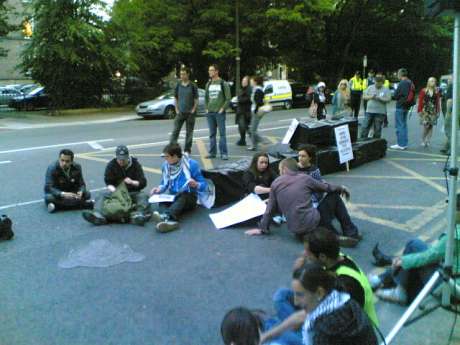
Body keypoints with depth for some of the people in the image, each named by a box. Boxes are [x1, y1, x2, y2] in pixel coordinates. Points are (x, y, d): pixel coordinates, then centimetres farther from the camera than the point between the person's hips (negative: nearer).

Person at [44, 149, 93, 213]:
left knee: (87, 194, -22)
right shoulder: (52, 168, -21)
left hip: (72, 192, 3)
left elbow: (81, 184, -6)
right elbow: (48, 187, -28)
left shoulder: (77, 167, -11)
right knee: (49, 198, -37)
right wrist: (63, 194, -45)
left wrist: (81, 192, -31)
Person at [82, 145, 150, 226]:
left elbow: (143, 183, -2)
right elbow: (108, 183, 3)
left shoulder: (135, 164, 0)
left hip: (133, 193, -1)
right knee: (102, 196, -25)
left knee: (143, 196, -33)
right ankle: (98, 215, -52)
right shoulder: (111, 165, 3)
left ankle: (138, 215, -59)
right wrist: (112, 188, -19)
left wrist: (132, 182, -21)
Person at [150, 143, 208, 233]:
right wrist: (159, 189, -7)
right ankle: (171, 220, -60)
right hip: (172, 197, 4)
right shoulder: (166, 165, 4)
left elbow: (204, 185, -9)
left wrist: (196, 185, -30)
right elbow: (164, 184, 15)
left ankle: (166, 216, -65)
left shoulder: (191, 164, -9)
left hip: (189, 198, -4)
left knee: (181, 197, -38)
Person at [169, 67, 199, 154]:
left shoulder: (193, 86, -3)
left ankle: (187, 150, 14)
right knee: (175, 130, -4)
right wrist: (176, 109, 4)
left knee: (189, 132, 5)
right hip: (180, 112, 2)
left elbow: (196, 100, -1)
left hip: (190, 113, -2)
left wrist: (193, 110, -8)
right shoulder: (178, 85, 5)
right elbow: (175, 98, 12)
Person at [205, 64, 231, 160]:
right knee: (212, 133, 9)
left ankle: (223, 153, -3)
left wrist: (223, 108, -11)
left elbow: (228, 98, -5)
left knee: (222, 133, -6)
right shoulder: (208, 84, 13)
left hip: (219, 112, -5)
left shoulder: (223, 83, -3)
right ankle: (212, 152, 15)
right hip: (210, 113, 5)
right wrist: (207, 108, 8)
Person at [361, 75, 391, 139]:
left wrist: (379, 98, -19)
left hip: (380, 112, -2)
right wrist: (370, 97, -11)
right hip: (369, 111, 2)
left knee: (377, 129, 3)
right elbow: (364, 96, 7)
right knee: (365, 127, -2)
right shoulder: (370, 88, 9)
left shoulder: (386, 90, 3)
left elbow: (388, 100, -7)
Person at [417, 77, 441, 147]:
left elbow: (438, 102, 7)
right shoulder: (423, 91, -1)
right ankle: (423, 141, 5)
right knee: (426, 127, -9)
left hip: (433, 111, 3)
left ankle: (428, 141, 11)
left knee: (431, 126, 3)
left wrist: (438, 111, 3)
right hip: (425, 111, -3)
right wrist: (419, 111, -4)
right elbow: (420, 101, 0)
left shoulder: (436, 92, 5)